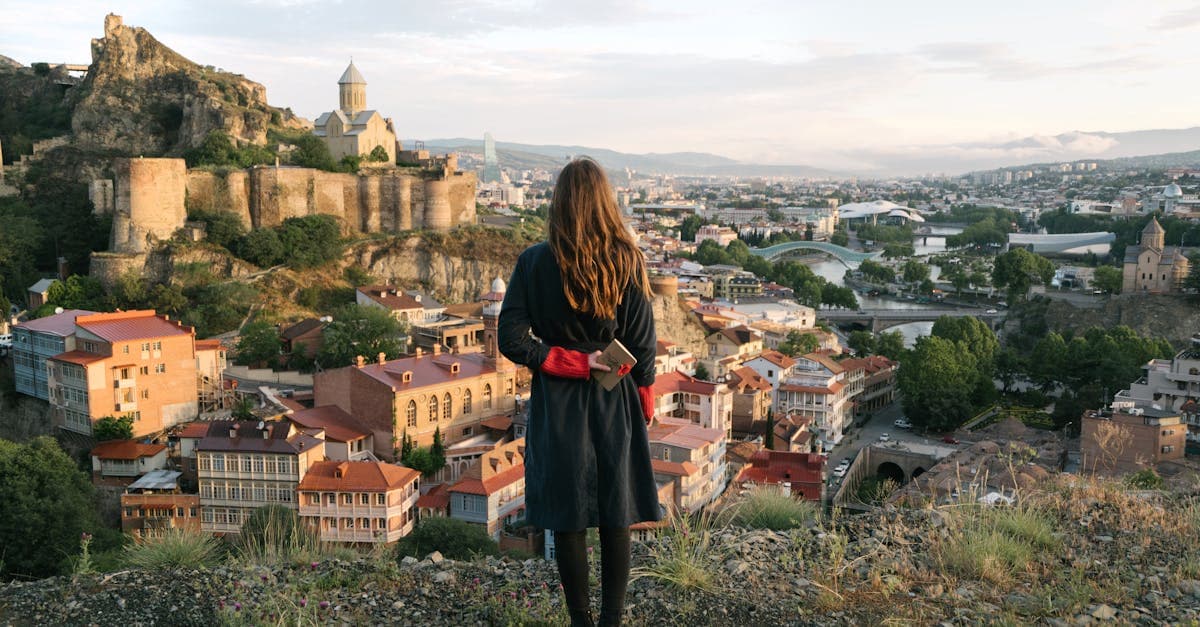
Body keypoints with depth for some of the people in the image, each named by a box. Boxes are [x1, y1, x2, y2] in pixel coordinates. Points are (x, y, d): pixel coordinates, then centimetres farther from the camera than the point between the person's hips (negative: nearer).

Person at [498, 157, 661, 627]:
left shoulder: (535, 262, -9)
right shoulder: (628, 261, -6)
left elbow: (512, 341, -13)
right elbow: (642, 346, -2)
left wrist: (573, 362, -7)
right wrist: (645, 406, 9)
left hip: (557, 407, -1)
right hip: (616, 406, 1)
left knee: (568, 521, 10)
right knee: (616, 519, 12)